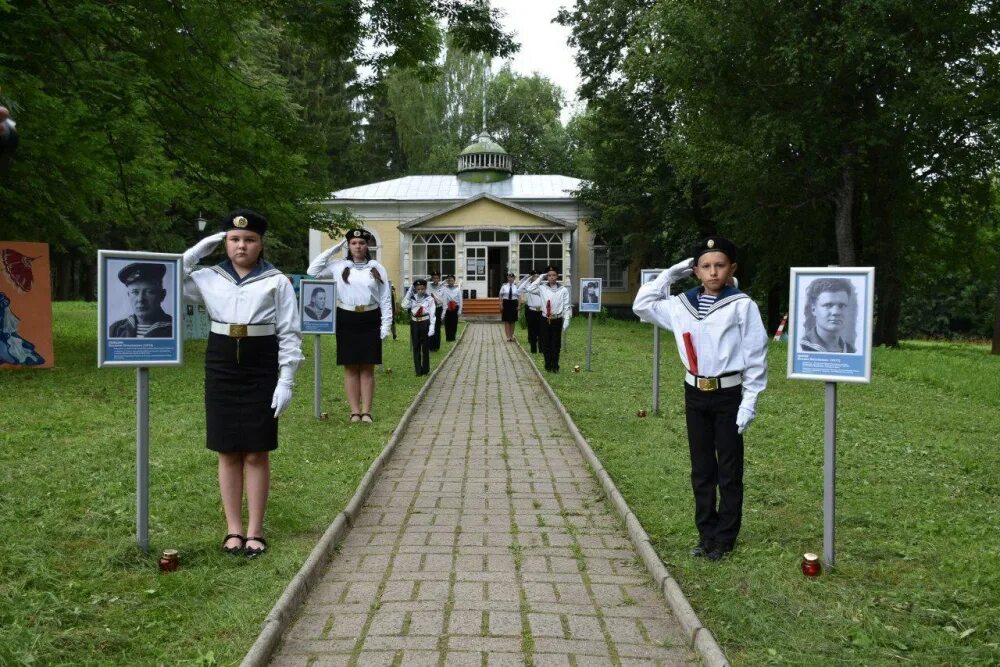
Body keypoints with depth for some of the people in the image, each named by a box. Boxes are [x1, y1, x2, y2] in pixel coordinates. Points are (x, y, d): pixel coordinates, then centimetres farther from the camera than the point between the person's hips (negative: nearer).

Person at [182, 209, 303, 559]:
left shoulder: (277, 282, -1)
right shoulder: (209, 279, 6)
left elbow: (289, 335, -2)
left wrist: (286, 382, -9)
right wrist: (199, 250, -2)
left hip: (261, 373, -2)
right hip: (221, 371, 2)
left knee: (256, 454, 3)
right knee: (228, 453, 7)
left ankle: (255, 531, 12)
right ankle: (233, 529, 17)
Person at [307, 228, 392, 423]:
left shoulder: (377, 268, 5)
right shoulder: (339, 266, 5)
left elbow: (385, 299, 4)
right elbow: (312, 271, -2)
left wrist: (386, 325, -4)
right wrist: (333, 249, 0)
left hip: (370, 320, 0)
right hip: (346, 320, 0)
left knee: (367, 368, 3)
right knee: (350, 367, 3)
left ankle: (366, 411, 5)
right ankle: (355, 411, 7)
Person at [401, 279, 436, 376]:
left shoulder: (429, 298, -5)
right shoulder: (412, 298, 4)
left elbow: (432, 314, -7)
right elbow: (404, 306, -12)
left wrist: (432, 327, -15)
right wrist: (409, 292, -9)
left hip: (425, 323, -3)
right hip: (415, 323, 3)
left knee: (425, 346, 6)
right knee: (416, 347, 6)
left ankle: (425, 369, 17)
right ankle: (418, 370, 13)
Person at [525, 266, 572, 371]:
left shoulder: (563, 290, -2)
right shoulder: (542, 288, 2)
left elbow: (567, 306, -3)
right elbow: (530, 289, -10)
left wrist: (566, 321, -10)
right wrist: (540, 278, -5)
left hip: (557, 320, -1)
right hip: (545, 320, 1)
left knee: (556, 344, 5)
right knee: (546, 344, 6)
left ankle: (555, 366, 15)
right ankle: (548, 366, 16)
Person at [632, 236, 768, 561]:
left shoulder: (742, 305, -9)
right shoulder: (683, 304, 4)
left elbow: (756, 356, -8)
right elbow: (642, 305, 13)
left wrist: (749, 403, -12)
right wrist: (670, 274, 6)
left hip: (728, 394, -4)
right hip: (695, 393, 4)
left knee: (729, 470, 5)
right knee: (701, 469, 12)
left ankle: (724, 538, 15)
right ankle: (707, 533, 22)